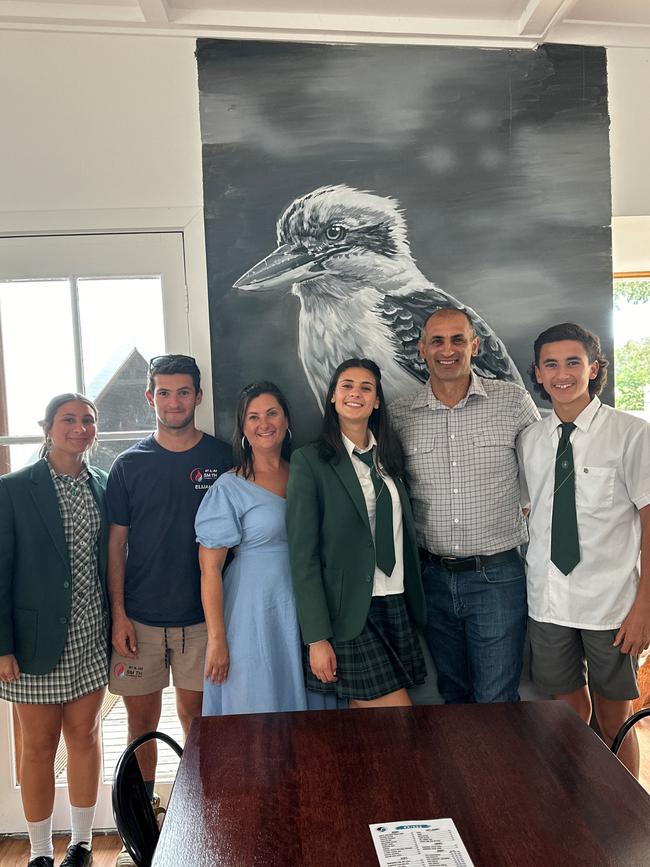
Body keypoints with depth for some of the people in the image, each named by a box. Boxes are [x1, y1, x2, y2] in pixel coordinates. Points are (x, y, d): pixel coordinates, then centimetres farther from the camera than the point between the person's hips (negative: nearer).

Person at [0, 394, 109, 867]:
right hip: (39, 642, -3)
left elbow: (114, 560, 7)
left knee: (85, 737, 15)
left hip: (92, 640, 3)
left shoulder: (105, 486, 3)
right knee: (39, 745, 11)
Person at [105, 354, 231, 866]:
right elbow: (116, 543, 1)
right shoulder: (130, 465, 0)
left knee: (196, 717, 11)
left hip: (200, 616, 0)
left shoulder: (221, 458, -2)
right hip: (140, 618, 1)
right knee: (142, 721, 10)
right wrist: (118, 614, -5)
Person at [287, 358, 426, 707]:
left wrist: (414, 605, 9)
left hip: (396, 605, 5)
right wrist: (317, 638, -13)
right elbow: (303, 555, -9)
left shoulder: (390, 454, 11)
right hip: (348, 611, -5)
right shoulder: (309, 460, -6)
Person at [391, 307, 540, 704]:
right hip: (434, 577, 3)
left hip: (497, 576, -2)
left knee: (496, 700, 4)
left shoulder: (513, 400, -5)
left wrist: (527, 506, 2)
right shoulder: (400, 414, 0)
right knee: (453, 695, 18)